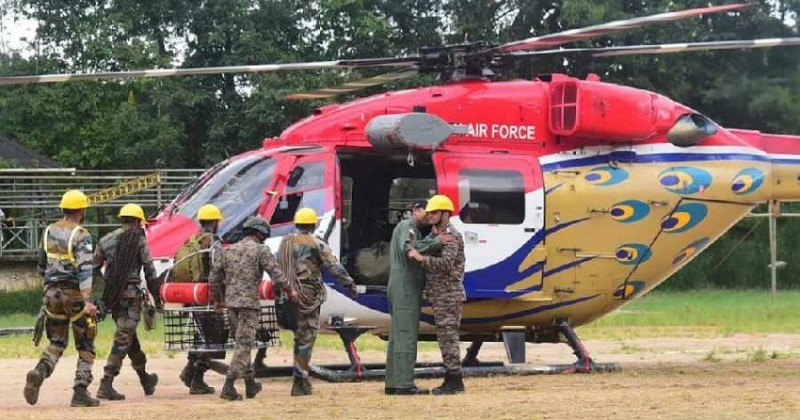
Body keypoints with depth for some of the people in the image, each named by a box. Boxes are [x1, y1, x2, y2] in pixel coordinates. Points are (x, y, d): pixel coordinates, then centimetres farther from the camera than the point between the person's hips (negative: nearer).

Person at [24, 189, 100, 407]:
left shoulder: (49, 232, 9)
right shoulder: (81, 235, -12)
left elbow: (42, 266, 19)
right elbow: (85, 269, -23)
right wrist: (87, 301, -29)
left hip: (51, 293, 5)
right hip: (74, 293, -5)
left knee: (57, 342, 14)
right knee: (85, 345, 7)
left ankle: (39, 372, -14)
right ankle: (80, 392, 2)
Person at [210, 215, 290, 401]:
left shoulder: (229, 250, 12)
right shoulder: (261, 250, -4)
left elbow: (215, 276, 15)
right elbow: (276, 274, -9)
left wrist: (218, 299, 28)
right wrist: (289, 290, 7)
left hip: (231, 302, 6)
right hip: (249, 302, -6)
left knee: (243, 344, 18)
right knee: (244, 345, -5)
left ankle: (251, 385, 25)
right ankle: (228, 386, -16)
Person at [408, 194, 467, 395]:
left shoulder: (451, 236, -13)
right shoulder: (435, 235, 17)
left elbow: (446, 263, -27)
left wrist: (421, 258, -33)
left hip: (449, 295, -10)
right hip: (440, 296, 10)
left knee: (448, 336, -10)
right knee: (445, 337, 11)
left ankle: (455, 381, -9)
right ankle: (451, 379, 15)